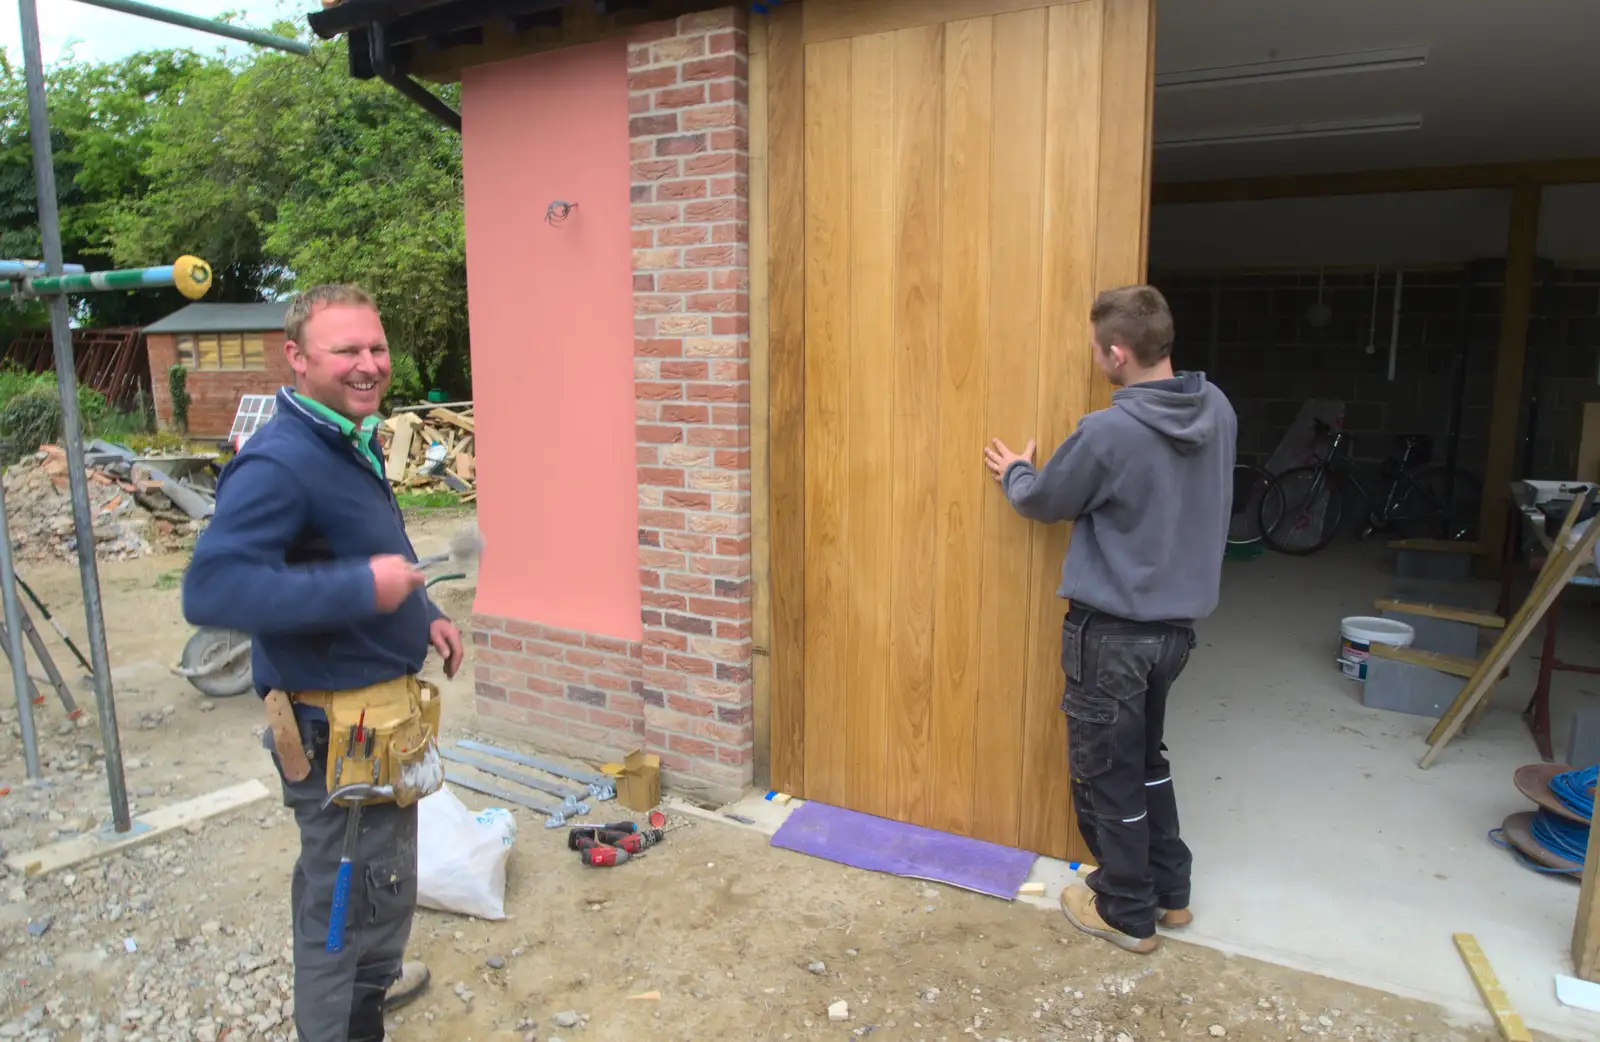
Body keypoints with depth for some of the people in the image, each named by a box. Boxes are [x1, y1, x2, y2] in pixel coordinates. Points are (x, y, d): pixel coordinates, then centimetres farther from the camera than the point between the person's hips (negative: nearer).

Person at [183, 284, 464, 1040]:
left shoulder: (352, 444, 8)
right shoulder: (278, 464, -25)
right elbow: (211, 589, -36)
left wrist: (424, 616, 10)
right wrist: (362, 588, -36)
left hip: (378, 712, 10)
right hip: (336, 728, -10)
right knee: (356, 892, 5)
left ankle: (372, 977, 52)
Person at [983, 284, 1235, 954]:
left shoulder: (1108, 433, -25)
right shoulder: (1218, 410, -2)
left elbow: (1044, 502, -7)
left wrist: (1015, 473, 15)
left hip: (1113, 631, -7)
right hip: (1177, 622, 8)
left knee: (1106, 774, 11)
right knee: (1146, 758, 25)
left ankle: (1127, 913, 26)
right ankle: (1169, 890, 38)